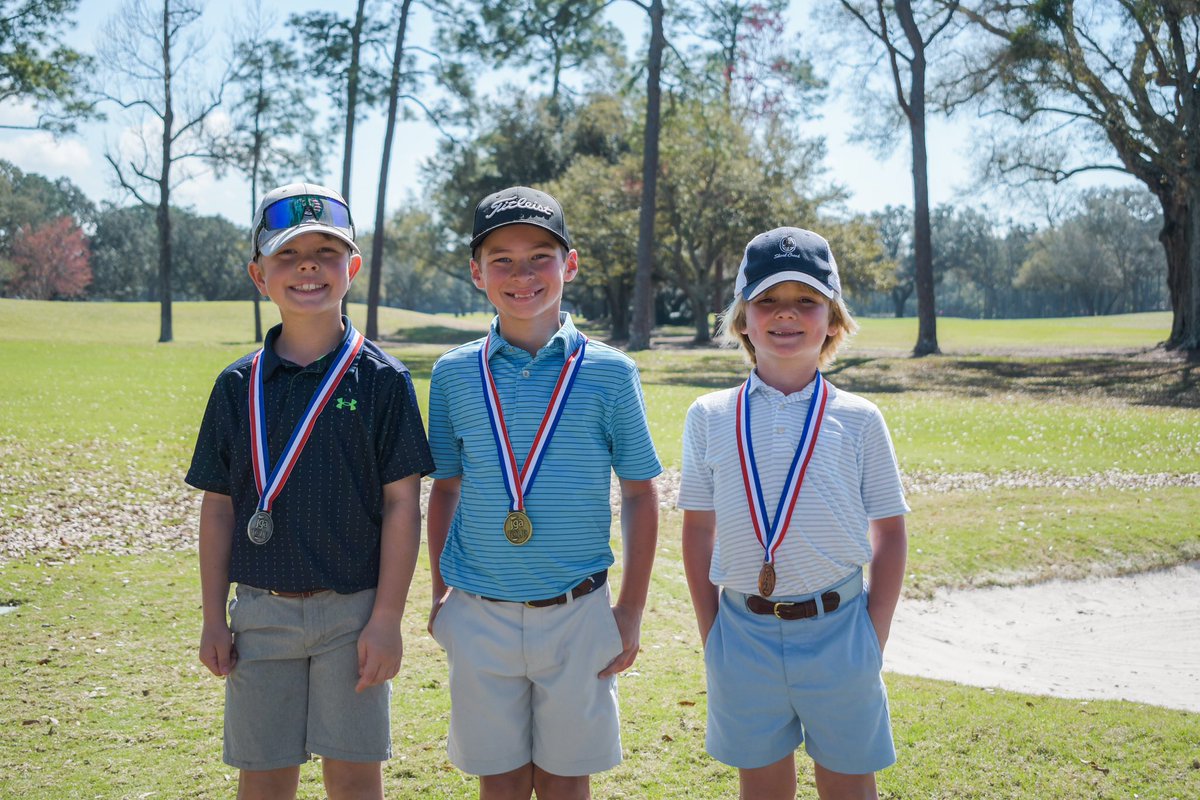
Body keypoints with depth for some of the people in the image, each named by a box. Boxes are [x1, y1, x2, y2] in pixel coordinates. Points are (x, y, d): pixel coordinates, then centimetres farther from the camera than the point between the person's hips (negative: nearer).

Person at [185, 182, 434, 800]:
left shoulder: (383, 380, -5)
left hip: (352, 611, -2)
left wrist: (386, 620, -9)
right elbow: (219, 506, 7)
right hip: (260, 611, 3)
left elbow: (402, 504, -6)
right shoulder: (239, 385, 3)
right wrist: (214, 618, 5)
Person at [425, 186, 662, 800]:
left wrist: (631, 609, 0)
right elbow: (445, 490, 11)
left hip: (577, 615, -1)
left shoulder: (608, 373, -4)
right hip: (480, 615, 1)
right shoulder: (453, 374, 1)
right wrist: (440, 593, 9)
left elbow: (640, 495, 2)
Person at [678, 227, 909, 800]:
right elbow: (698, 530, 7)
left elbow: (889, 532, 3)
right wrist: (710, 633, 3)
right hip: (744, 633, 1)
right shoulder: (709, 417, 1)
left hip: (836, 631, -1)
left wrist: (875, 636, -3)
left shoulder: (858, 420, -2)